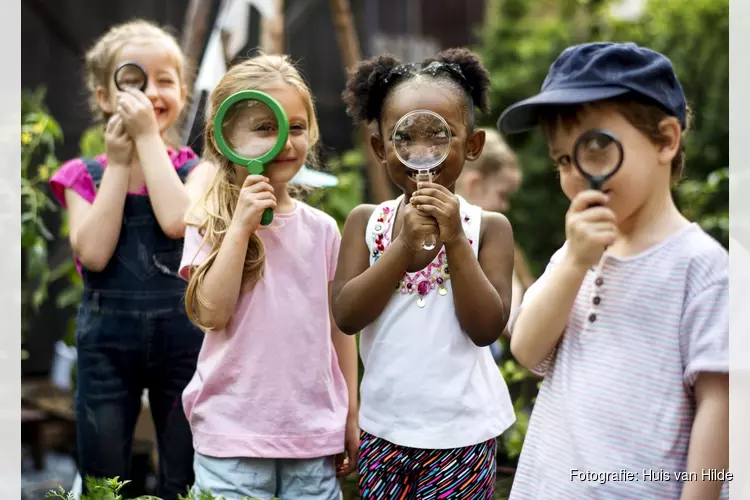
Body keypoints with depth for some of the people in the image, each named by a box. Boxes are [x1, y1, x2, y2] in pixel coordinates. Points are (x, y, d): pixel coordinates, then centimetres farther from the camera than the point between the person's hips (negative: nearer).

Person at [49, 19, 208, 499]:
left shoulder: (193, 169, 0)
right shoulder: (85, 175, 1)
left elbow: (177, 221, -23)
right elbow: (93, 253, -15)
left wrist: (149, 138, -17)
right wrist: (118, 164, -12)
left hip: (182, 335, 0)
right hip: (107, 338, 1)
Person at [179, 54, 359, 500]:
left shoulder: (322, 228, 6)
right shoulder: (210, 223, -3)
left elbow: (339, 327, 11)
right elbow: (211, 313, -14)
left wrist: (351, 416, 12)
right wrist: (241, 225, -16)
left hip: (315, 434, 3)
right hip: (233, 433, -3)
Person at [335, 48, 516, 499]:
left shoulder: (489, 227, -6)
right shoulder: (366, 222, -1)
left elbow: (488, 327, -13)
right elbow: (346, 315, -10)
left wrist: (454, 240, -21)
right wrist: (405, 245, -20)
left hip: (462, 432, -2)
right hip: (384, 427, 2)